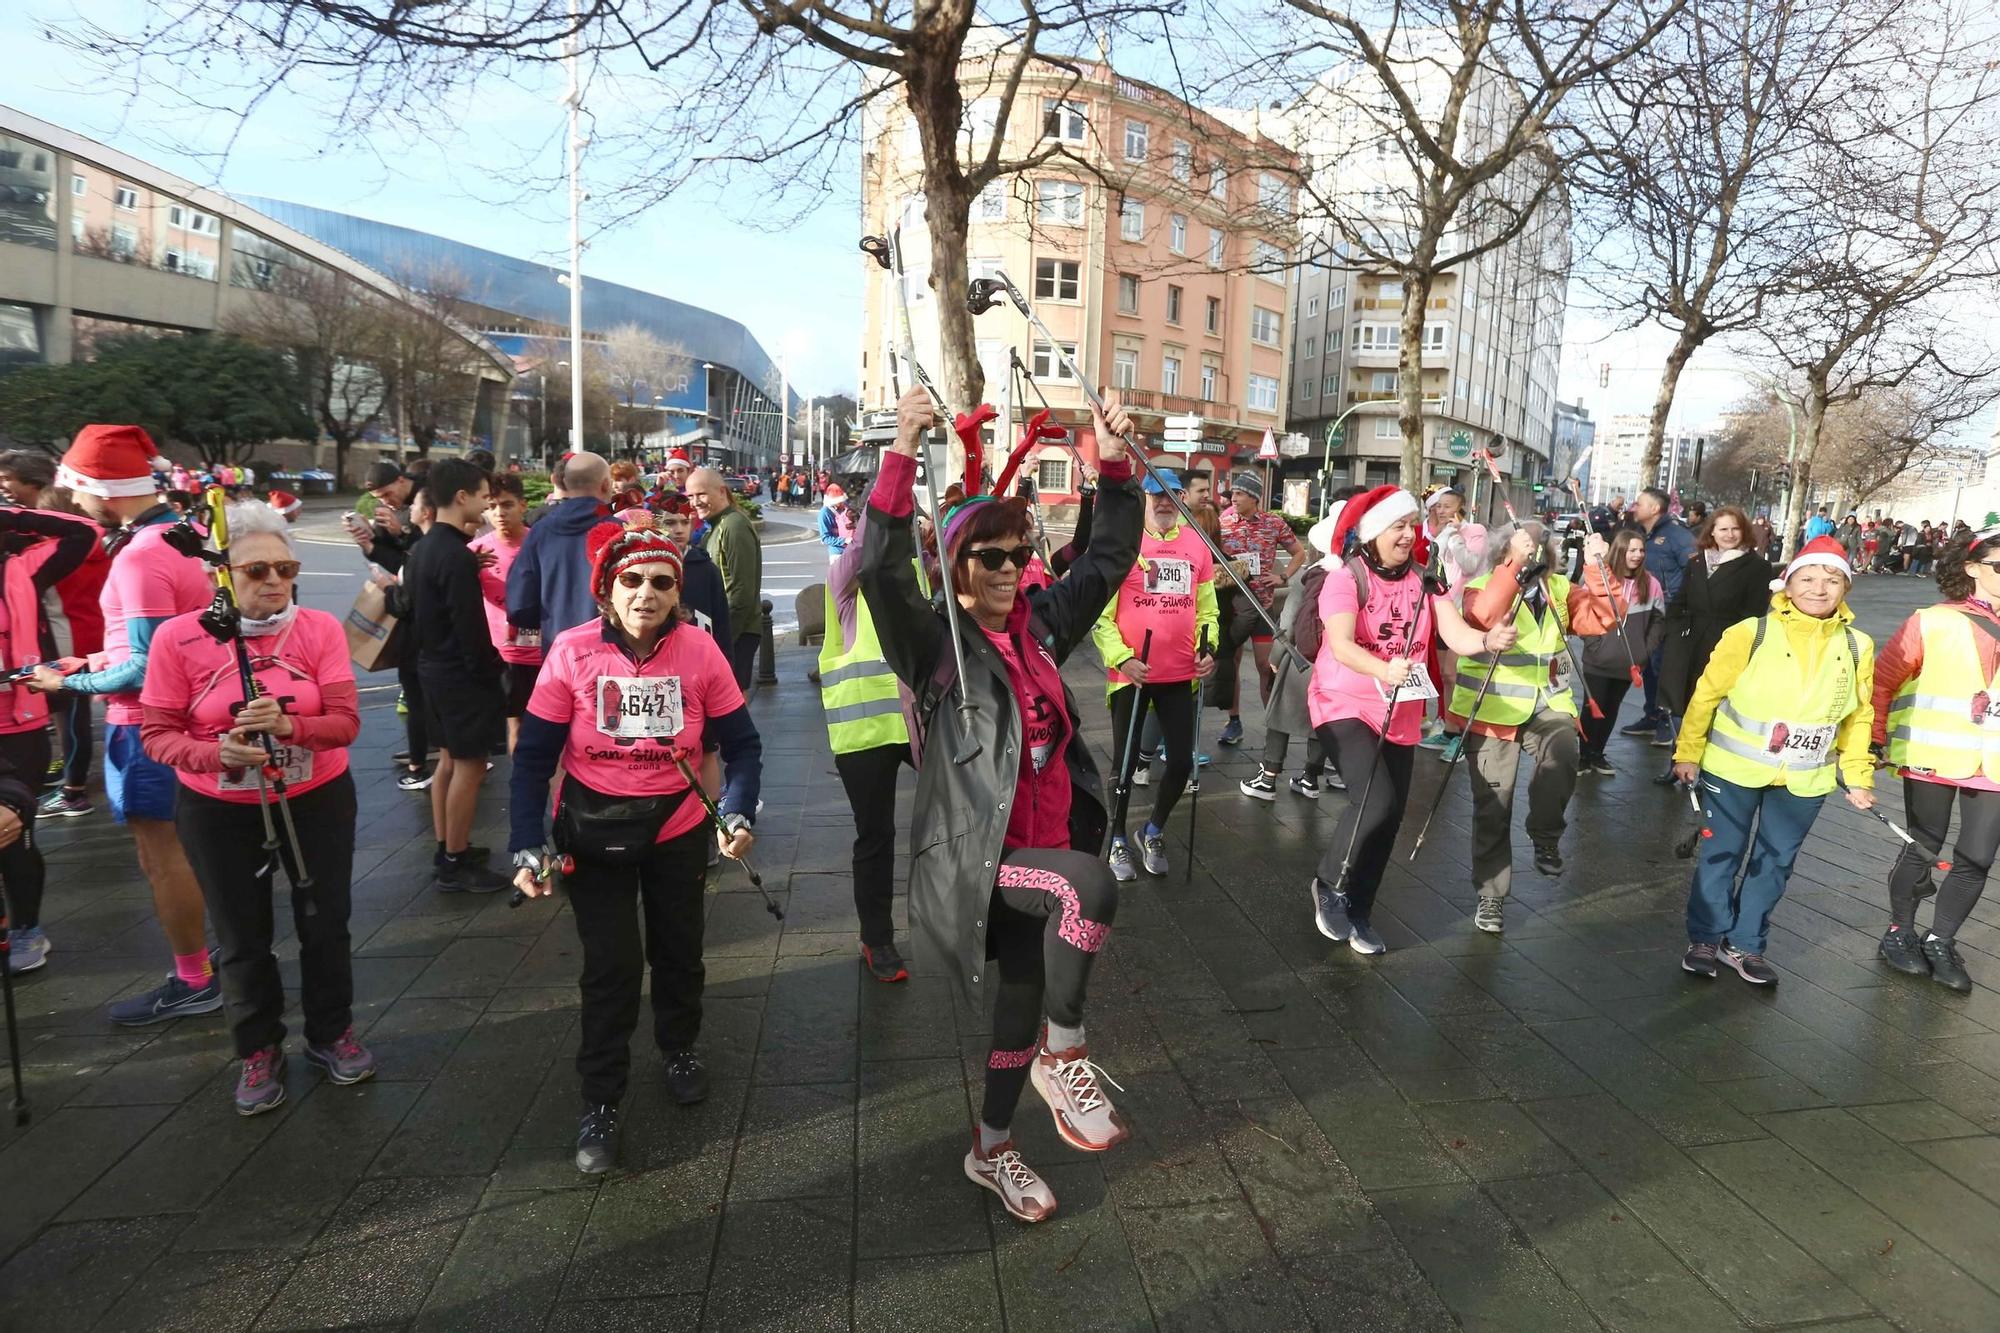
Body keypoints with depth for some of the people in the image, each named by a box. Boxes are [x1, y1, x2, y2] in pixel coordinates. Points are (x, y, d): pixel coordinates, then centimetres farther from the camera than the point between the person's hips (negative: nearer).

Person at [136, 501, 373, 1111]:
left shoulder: (321, 628, -11)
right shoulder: (178, 637, -12)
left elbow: (346, 722, -15)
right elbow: (157, 734, -10)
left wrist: (290, 725, -34)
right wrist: (216, 752, -28)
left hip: (317, 801, 1)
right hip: (218, 812, 0)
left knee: (325, 923, 13)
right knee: (243, 937, 13)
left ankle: (332, 1032, 36)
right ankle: (259, 1051, 35)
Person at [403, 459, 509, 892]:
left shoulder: (422, 548, 9)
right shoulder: (457, 556, -21)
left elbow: (416, 609, 15)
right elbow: (471, 627, -22)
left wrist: (421, 653, 20)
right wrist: (493, 670, -12)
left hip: (433, 667, 10)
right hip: (463, 673, -10)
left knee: (450, 758, 18)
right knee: (470, 764, -2)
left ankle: (446, 848, 28)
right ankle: (455, 864, 6)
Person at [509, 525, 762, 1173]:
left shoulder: (699, 651, -14)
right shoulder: (572, 652, -16)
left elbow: (741, 744, -8)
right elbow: (533, 756, -10)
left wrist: (737, 814, -22)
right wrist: (527, 847, -14)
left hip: (679, 829, 2)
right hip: (594, 834, -1)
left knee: (679, 952, 19)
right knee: (611, 967, 0)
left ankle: (680, 1047, 46)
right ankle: (600, 1101, 20)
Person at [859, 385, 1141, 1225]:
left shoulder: (1041, 624, 7)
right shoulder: (934, 640, -9)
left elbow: (1109, 559, 9)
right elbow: (880, 568, -25)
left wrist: (1113, 466, -2)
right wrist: (902, 453, -34)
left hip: (1045, 849, 6)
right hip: (975, 854, -6)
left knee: (1019, 1007, 16)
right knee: (1092, 886, -32)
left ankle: (992, 1151, 40)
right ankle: (1065, 1058, -9)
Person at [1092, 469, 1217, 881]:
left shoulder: (1197, 544, 6)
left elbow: (1206, 607, 14)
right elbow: (1101, 612, -8)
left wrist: (1208, 649, -2)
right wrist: (1120, 658, -18)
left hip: (1181, 673, 4)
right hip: (1131, 672, -4)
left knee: (1182, 761, 8)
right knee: (1126, 761, 7)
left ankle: (1153, 832, 32)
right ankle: (1118, 843, 26)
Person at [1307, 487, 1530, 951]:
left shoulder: (1425, 580, 2)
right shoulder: (1346, 577, -13)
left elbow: (1456, 635, -10)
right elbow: (1341, 645, -27)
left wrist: (1487, 640, -33)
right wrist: (1382, 670, -45)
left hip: (1400, 716, 6)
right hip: (1344, 706, -6)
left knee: (1390, 817, 8)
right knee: (1376, 801, -24)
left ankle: (1358, 913, 27)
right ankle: (1329, 885, 2)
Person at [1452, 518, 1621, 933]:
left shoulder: (1559, 588, 5)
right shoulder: (1483, 586, -9)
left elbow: (1603, 618, -7)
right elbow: (1482, 618, -33)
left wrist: (1596, 569, -17)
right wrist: (1515, 564, -36)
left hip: (1547, 703, 3)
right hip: (1492, 709, -2)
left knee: (1562, 758, -31)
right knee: (1493, 805, 3)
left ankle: (1545, 836, -4)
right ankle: (1490, 895, 19)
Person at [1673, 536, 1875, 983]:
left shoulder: (1857, 647, -1)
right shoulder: (1750, 633, -13)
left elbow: (1859, 717, 9)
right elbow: (1707, 695, -7)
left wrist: (1858, 776, 9)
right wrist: (1688, 752, -5)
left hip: (1804, 779, 4)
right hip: (1734, 768, -3)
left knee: (1774, 862, 13)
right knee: (1720, 854, 7)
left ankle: (1744, 944, 28)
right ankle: (1706, 938, 23)